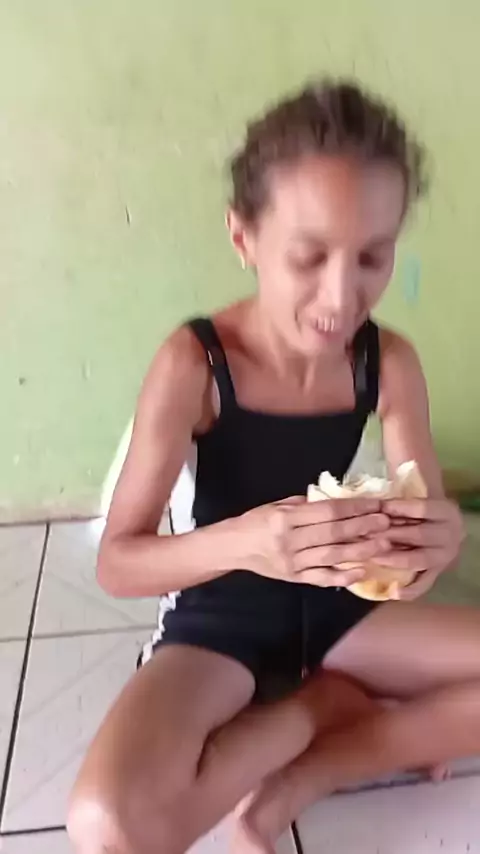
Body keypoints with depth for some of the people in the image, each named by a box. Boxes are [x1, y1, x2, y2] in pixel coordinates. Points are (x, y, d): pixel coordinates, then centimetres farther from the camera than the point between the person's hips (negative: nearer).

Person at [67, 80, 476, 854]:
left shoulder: (389, 362, -11)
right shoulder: (193, 363, -22)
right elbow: (116, 564, -22)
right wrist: (239, 542, -42)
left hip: (333, 607, 4)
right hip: (219, 619, -3)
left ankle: (294, 783, -6)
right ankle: (330, 703, -6)